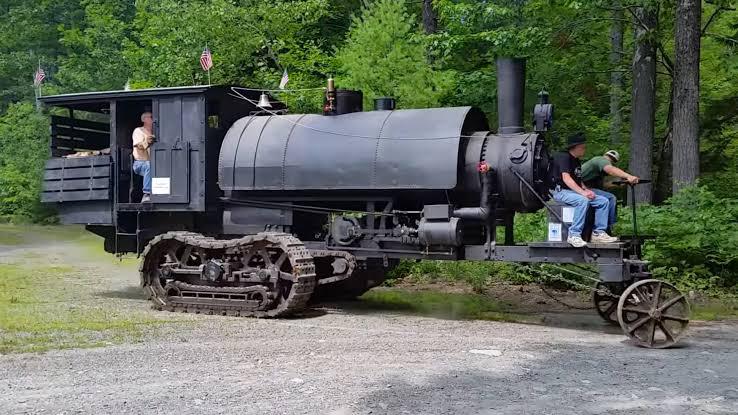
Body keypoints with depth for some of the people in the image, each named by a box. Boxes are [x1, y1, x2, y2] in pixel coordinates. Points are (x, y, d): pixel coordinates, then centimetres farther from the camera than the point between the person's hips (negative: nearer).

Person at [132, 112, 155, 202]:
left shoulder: (154, 133, 22)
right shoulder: (138, 131, 6)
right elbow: (138, 146, -12)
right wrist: (146, 142, -34)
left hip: (152, 163, 5)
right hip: (140, 163, -5)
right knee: (150, 165, -39)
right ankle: (147, 194, -43)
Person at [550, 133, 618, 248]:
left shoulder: (577, 161, 20)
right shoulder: (564, 157, -10)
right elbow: (566, 178, -21)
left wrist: (587, 190, 0)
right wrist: (583, 192, -27)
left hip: (575, 191, 9)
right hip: (561, 192, -9)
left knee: (603, 201, -2)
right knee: (583, 200, -37)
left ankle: (598, 233, -6)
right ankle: (574, 235, -36)